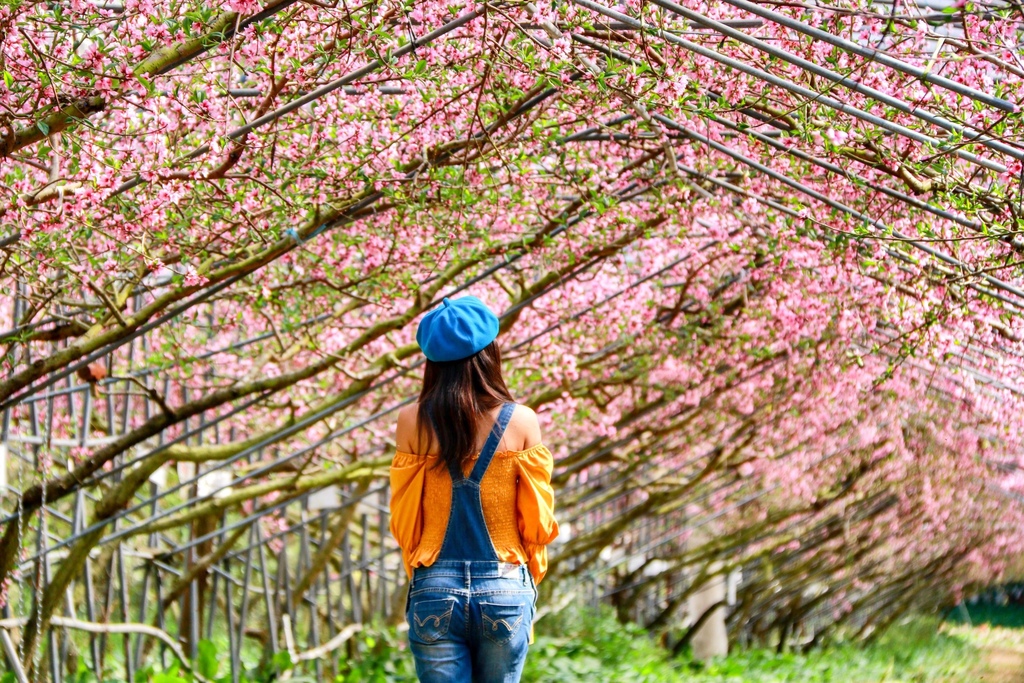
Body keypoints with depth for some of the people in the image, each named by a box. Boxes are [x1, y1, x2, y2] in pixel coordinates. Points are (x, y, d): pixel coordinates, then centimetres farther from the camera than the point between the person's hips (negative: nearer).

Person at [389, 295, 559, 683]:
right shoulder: (521, 421, -5)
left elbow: (403, 519, 2)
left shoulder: (413, 422, -4)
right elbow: (538, 520, 0)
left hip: (436, 591, 0)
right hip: (505, 592, 0)